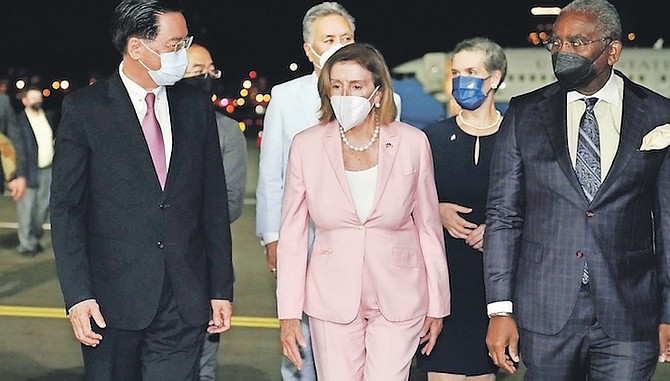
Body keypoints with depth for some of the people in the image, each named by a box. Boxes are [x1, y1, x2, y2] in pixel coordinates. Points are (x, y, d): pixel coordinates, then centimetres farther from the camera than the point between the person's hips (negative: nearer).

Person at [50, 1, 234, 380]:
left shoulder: (197, 106, 8)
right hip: (112, 300, -2)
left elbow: (215, 203, 9)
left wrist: (222, 290, 7)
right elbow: (66, 209, -4)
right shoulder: (84, 109, -3)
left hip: (185, 301, 3)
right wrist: (78, 295, -12)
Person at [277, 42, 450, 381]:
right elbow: (292, 234, 2)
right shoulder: (307, 146, -2)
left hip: (398, 299, 0)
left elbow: (428, 228, 5)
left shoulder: (412, 143, -3)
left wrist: (437, 304, 7)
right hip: (332, 300, 1)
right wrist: (288, 313, 0)